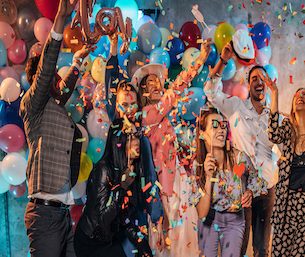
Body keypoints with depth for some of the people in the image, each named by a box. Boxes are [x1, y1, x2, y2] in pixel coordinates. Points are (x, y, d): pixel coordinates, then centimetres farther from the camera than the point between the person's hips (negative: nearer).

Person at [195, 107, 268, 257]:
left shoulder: (239, 158, -16)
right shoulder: (197, 166, -15)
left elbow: (255, 179, 8)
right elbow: (202, 213, -19)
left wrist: (250, 192, -13)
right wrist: (209, 178, -27)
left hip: (234, 222, 0)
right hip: (208, 222, 0)